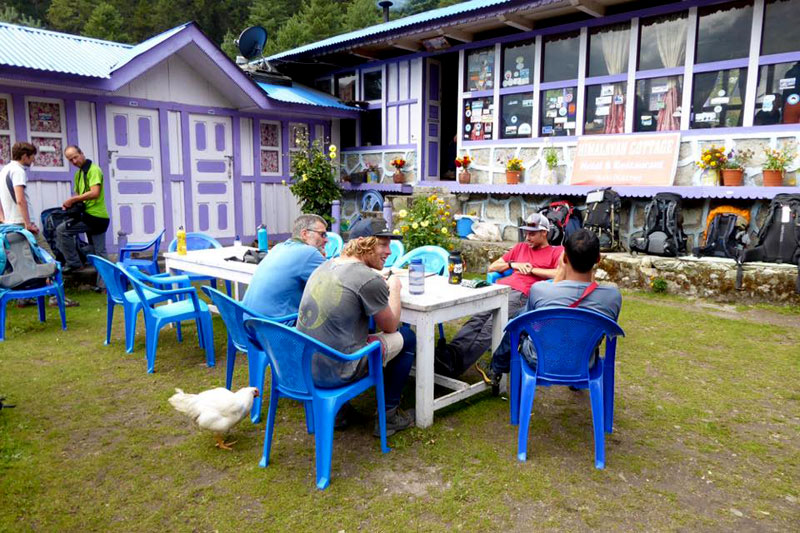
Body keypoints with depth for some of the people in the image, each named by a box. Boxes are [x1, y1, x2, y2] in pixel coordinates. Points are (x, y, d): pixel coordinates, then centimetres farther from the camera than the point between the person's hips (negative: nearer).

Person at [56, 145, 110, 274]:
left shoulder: (94, 169, -10)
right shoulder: (78, 174, 17)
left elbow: (95, 193, -22)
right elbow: (79, 194, 22)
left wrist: (73, 200, -16)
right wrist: (70, 203, 2)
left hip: (94, 216, -9)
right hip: (98, 217, 9)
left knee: (61, 230, -11)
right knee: (100, 254, 9)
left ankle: (73, 263, -3)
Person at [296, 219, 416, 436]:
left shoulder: (325, 266, 7)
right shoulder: (370, 279, -16)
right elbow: (390, 327, 0)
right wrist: (394, 289, 14)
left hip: (302, 366, 7)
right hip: (335, 373, -7)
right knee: (406, 337, 10)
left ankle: (336, 411, 32)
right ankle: (389, 416, 21)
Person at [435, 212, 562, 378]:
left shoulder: (557, 251, 17)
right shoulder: (521, 247, 33)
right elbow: (492, 267, 32)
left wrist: (532, 269, 1)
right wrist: (512, 264, 14)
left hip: (521, 293, -5)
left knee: (492, 324, -30)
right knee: (478, 318, -25)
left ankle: (456, 364, -43)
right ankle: (450, 352, -43)